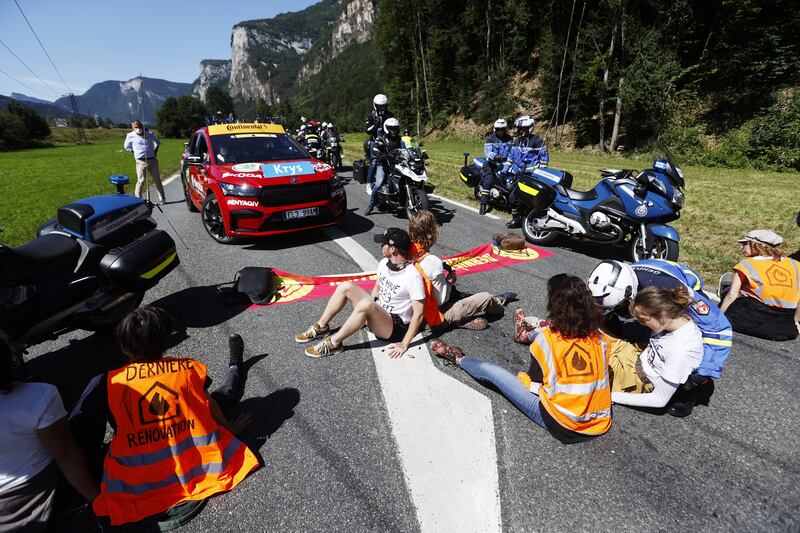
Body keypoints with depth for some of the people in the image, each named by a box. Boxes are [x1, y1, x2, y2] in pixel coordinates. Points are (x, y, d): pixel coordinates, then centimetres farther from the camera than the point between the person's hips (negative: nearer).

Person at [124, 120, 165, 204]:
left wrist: (155, 151, 15)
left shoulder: (149, 134, 8)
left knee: (157, 179, 7)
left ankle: (162, 198, 17)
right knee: (141, 180, -10)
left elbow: (158, 142, 25)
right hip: (141, 161, -2)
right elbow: (127, 147, 18)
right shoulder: (131, 136, 3)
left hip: (152, 160, 3)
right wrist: (135, 152, 7)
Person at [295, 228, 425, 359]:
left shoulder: (413, 276, -24)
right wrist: (367, 315, 12)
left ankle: (333, 343, -20)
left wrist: (404, 344, -22)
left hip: (394, 327, -8)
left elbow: (418, 314, -22)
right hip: (378, 313, 8)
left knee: (366, 304, -36)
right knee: (345, 287, -7)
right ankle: (321, 327, 3)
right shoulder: (384, 263, 0)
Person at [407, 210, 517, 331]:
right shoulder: (434, 262, -30)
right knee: (485, 298, 4)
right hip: (437, 317, -7)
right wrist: (449, 281, -7)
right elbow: (441, 300, -21)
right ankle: (499, 305, 37)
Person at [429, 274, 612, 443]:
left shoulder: (547, 338, -19)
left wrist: (523, 378, 14)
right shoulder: (600, 338, -7)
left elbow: (535, 380, -8)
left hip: (561, 425, -5)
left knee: (489, 370, 7)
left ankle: (458, 359, 37)